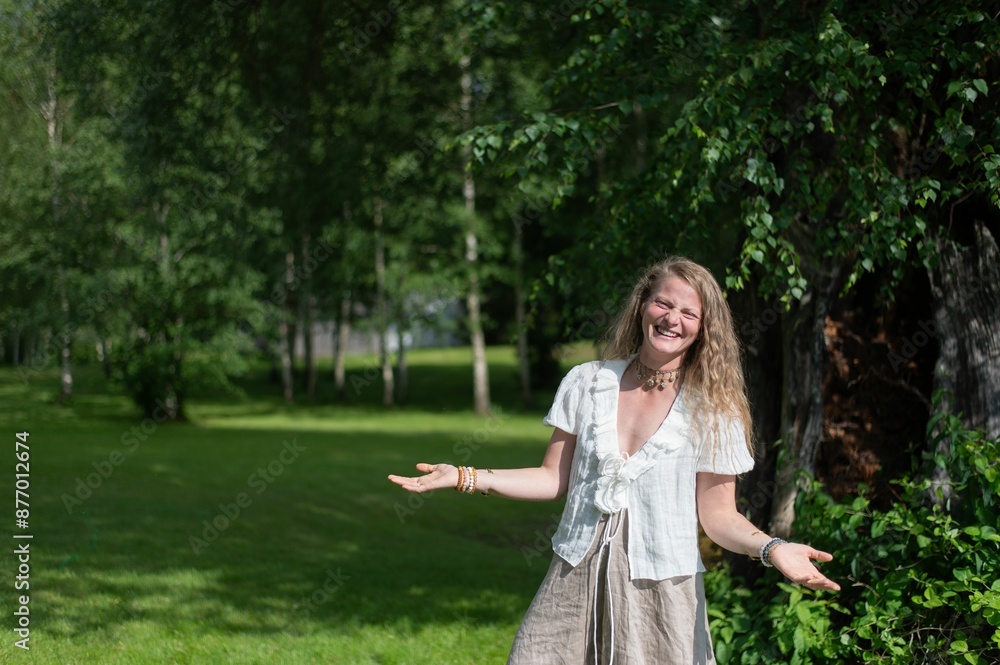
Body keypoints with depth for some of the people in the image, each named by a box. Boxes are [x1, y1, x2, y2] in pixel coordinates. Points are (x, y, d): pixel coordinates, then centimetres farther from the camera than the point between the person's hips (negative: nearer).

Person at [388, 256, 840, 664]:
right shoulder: (587, 384, 5)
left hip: (660, 592, -2)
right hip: (576, 580, 2)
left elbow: (717, 513, -2)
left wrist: (772, 548, -20)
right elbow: (555, 479, 8)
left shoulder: (710, 410, -1)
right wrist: (461, 478, 1)